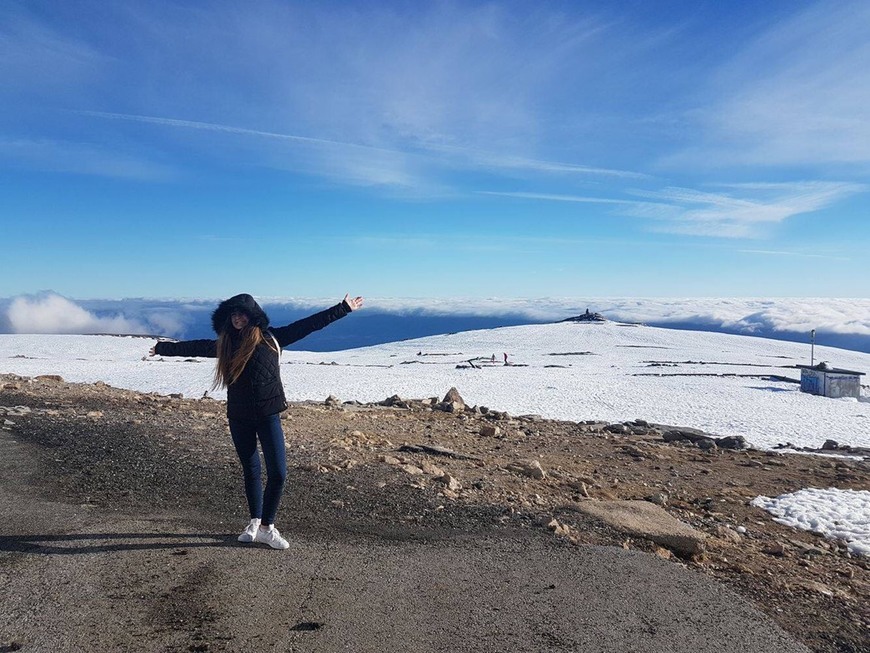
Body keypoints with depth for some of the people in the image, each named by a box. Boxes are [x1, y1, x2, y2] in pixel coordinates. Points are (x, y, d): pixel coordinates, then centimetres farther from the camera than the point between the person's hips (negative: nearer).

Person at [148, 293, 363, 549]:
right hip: (239, 417, 3)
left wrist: (343, 308, -5)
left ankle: (267, 527, 10)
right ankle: (255, 523, 30)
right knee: (251, 472, 13)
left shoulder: (271, 338, -4)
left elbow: (310, 324, -4)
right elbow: (194, 347, 20)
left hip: (268, 415, -2)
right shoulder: (224, 344, 6)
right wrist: (162, 348, 30)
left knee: (277, 473, -7)